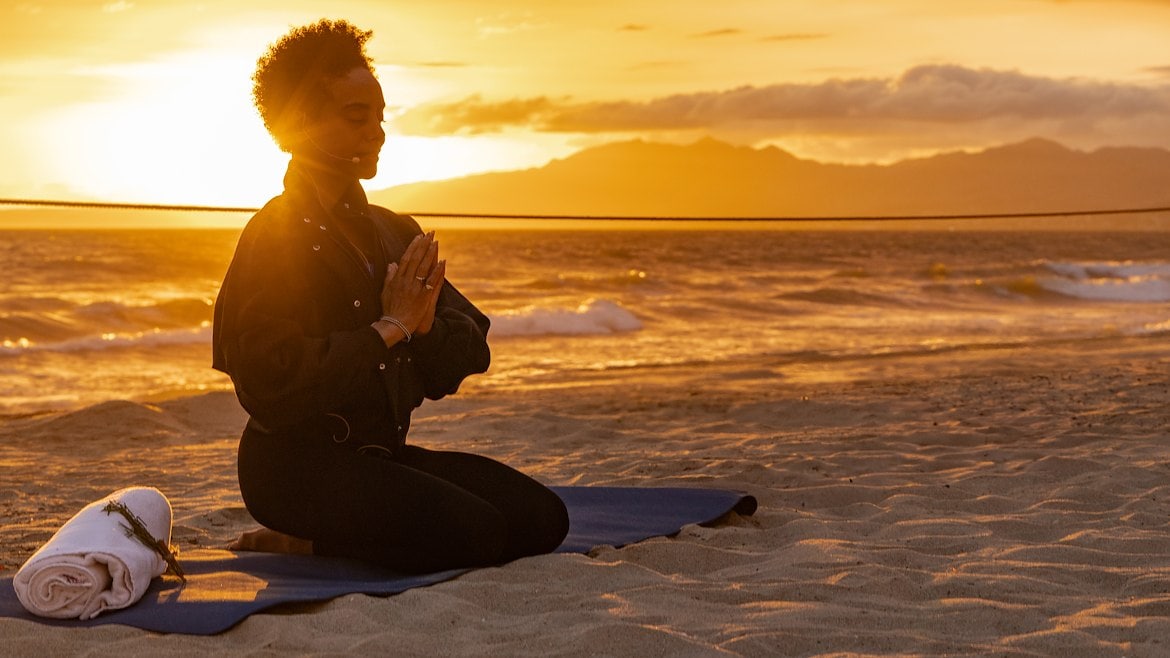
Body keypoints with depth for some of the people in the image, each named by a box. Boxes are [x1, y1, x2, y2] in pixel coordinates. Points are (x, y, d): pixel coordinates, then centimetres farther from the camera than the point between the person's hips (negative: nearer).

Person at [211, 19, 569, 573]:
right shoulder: (275, 236, -11)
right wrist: (388, 328, -16)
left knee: (542, 518, -5)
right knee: (475, 532, -25)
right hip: (295, 464, -8)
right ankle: (306, 542, -3)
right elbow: (272, 386, -23)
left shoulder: (395, 233, 12)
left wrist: (425, 324, -12)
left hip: (382, 454, 8)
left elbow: (468, 356, 11)